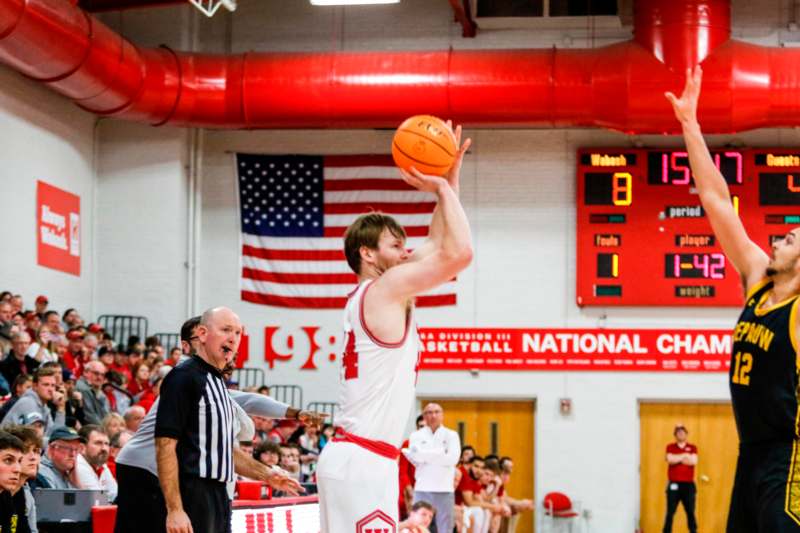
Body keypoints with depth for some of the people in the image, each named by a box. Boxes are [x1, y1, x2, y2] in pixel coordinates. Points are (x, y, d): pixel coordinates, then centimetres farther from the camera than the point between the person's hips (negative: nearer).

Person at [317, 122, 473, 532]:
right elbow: (459, 251, -19)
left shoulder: (371, 295, 18)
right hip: (365, 461, -10)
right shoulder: (387, 287, -9)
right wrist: (442, 188, -6)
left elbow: (438, 244, 25)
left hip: (346, 456, 10)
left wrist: (449, 178, 19)